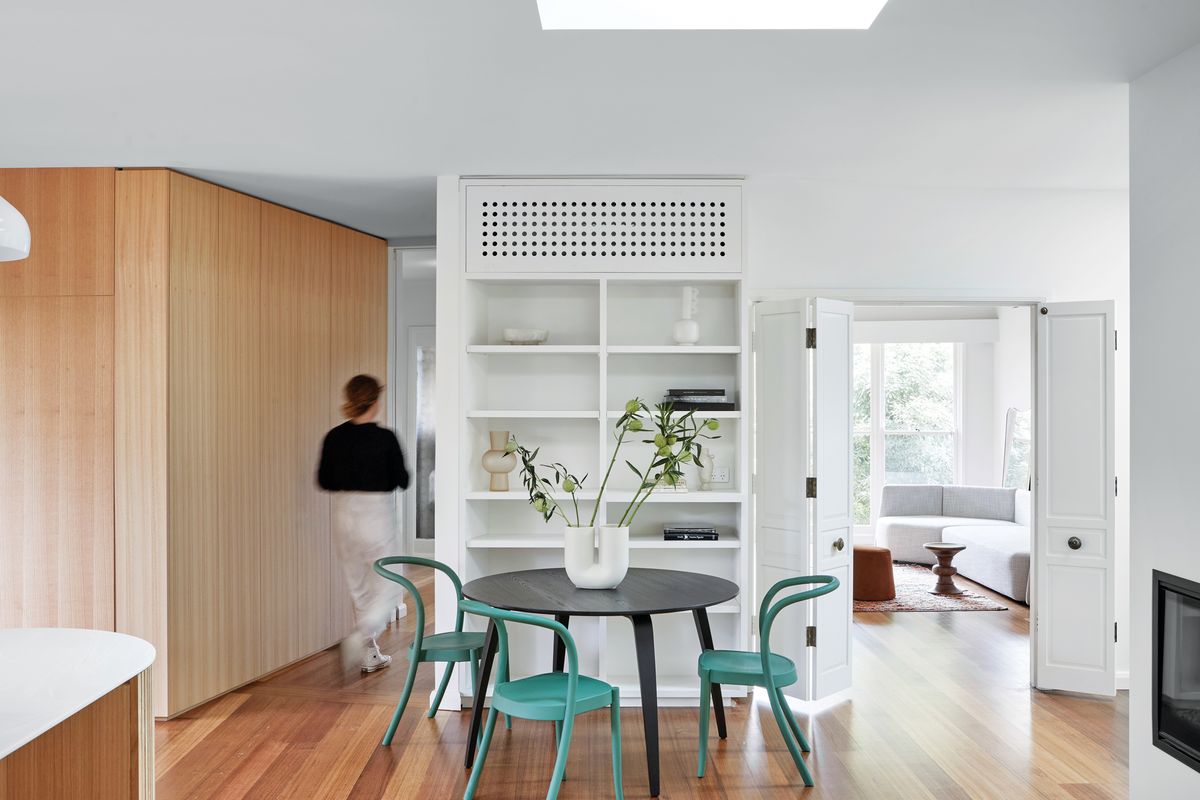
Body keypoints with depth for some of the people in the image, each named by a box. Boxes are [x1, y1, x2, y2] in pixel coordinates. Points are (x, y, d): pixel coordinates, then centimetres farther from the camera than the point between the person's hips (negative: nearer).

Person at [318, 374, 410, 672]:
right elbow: (402, 480, -7)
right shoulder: (385, 438, -14)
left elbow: (324, 481, 4)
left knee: (359, 589, 17)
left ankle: (371, 656, 25)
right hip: (377, 516, -5)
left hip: (345, 516, 5)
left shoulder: (334, 437, -3)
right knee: (387, 590, 9)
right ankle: (360, 637, -14)